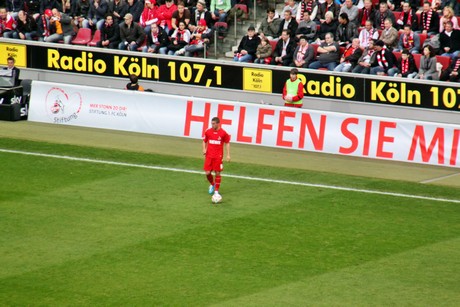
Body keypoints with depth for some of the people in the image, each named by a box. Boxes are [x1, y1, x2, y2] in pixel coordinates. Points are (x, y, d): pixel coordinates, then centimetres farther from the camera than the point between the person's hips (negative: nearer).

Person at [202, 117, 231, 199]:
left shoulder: (223, 133, -6)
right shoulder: (208, 132, 0)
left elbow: (227, 143, 3)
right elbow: (204, 141, 14)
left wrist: (228, 155, -1)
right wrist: (204, 149, -5)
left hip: (218, 156, -2)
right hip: (209, 155, 2)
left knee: (217, 173, -1)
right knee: (207, 173, -2)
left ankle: (216, 191, 9)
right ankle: (212, 184, 29)